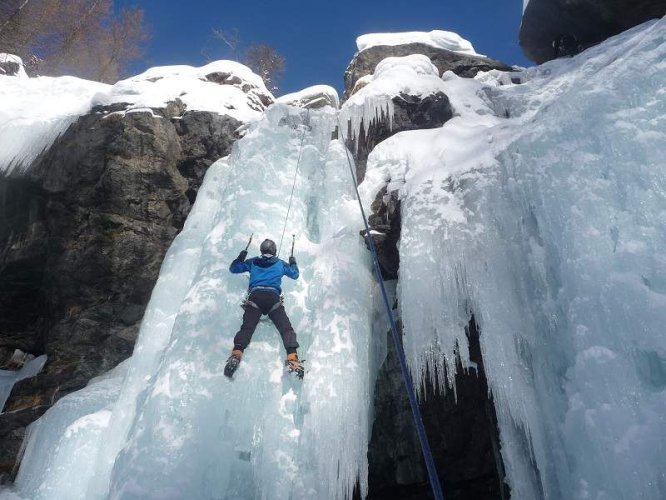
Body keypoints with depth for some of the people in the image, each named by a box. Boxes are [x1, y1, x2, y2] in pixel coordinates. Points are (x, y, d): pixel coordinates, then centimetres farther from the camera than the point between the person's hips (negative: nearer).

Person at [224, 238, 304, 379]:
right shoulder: (280, 263, 23)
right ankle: (292, 358, -30)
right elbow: (295, 274, 38)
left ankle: (236, 354, -37)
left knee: (246, 328, -12)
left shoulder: (253, 262, 23)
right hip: (273, 298, -1)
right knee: (286, 328, -9)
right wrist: (293, 263, 56)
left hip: (255, 296, 1)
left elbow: (233, 268, 33)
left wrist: (240, 257, 49)